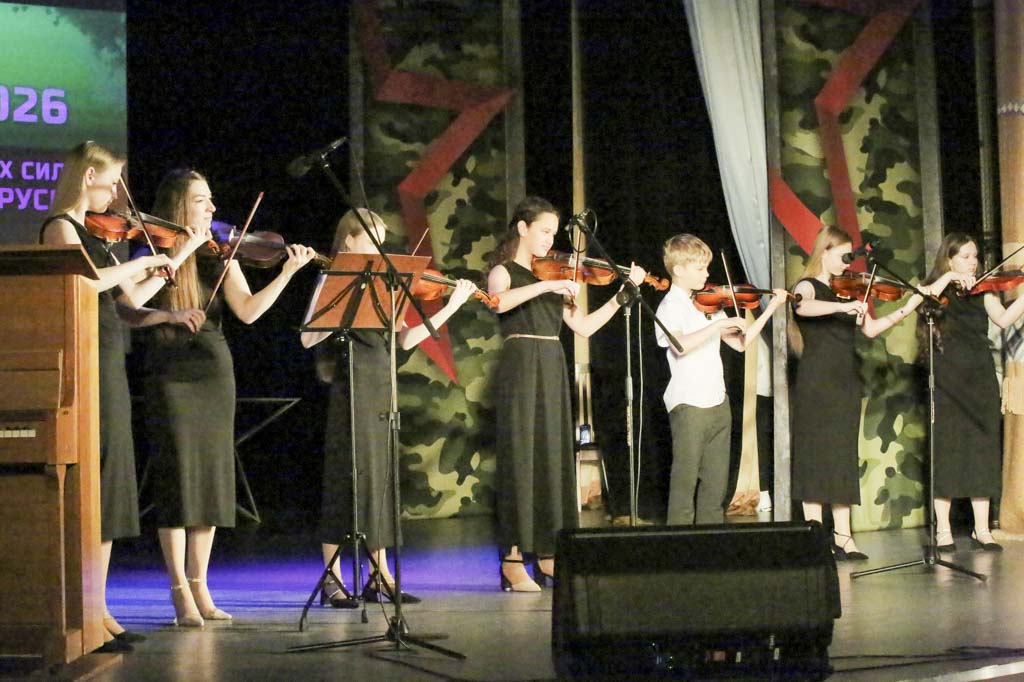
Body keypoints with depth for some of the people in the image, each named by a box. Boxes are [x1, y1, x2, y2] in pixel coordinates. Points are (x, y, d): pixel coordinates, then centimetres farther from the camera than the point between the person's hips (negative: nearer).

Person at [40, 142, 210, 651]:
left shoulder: (94, 235, 19)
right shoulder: (60, 227, -7)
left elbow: (128, 304, 20)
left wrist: (180, 255, 21)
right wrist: (144, 262, -15)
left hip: (109, 369, 9)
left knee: (108, 493, 9)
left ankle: (98, 610, 13)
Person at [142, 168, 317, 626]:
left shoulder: (219, 257, 8)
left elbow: (248, 311, -4)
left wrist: (288, 272, -13)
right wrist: (169, 315, -26)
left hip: (215, 376, 4)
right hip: (171, 378, -4)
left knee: (211, 481, 6)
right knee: (177, 482, -6)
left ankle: (200, 588, 14)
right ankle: (180, 593, 0)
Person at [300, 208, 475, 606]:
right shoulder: (334, 281, -1)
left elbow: (406, 339, 14)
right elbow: (308, 338, -12)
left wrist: (451, 307, 11)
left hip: (382, 389, 7)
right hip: (351, 389, -7)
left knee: (382, 476, 7)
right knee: (349, 475, -6)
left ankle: (380, 574, 12)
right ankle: (331, 577, 0)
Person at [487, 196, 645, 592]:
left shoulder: (552, 275, 19)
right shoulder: (504, 272, 1)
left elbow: (585, 326, 13)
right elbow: (499, 301, -24)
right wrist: (546, 286, -31)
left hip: (553, 371, 7)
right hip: (520, 368, -7)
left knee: (553, 456, 6)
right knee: (519, 456, -9)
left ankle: (548, 554, 10)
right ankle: (512, 559, -9)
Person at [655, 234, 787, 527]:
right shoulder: (671, 306, -7)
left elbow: (740, 343, 14)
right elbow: (680, 345, -27)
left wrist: (770, 308, 9)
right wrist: (720, 324, -27)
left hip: (718, 402, 7)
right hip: (688, 405, -7)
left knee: (716, 481, 9)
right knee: (685, 481, -3)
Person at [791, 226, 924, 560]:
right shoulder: (807, 286, -5)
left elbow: (870, 329, 13)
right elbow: (803, 307, -29)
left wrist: (907, 309, 3)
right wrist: (844, 306, -42)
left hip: (845, 383, 7)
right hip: (817, 382, -7)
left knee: (844, 459, 6)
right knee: (817, 458, -6)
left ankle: (842, 538, 7)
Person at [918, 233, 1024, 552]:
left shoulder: (982, 292, 12)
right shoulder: (936, 290, 5)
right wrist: (948, 279, -21)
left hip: (980, 381, 3)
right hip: (947, 382, -3)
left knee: (983, 452, 2)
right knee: (947, 453, -3)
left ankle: (982, 531, 5)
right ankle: (943, 530, 2)